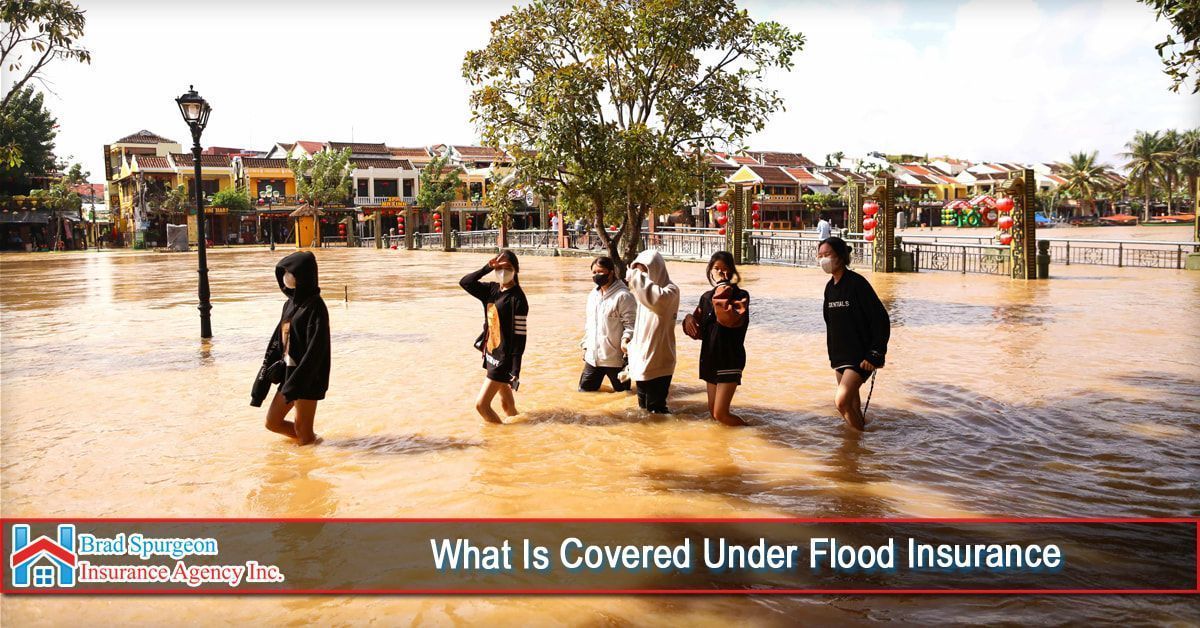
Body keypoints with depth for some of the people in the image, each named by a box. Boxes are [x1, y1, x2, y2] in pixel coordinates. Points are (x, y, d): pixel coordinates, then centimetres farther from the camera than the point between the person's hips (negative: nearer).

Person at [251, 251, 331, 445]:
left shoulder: (315, 306, -17)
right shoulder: (290, 304, 8)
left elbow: (315, 349, -21)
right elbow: (277, 340, 14)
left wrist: (295, 384, -22)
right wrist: (265, 373, 10)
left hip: (307, 379, -8)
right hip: (288, 374, 9)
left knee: (303, 431, 2)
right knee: (272, 422, 15)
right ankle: (311, 440, 31)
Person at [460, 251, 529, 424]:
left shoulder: (517, 298, -16)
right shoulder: (492, 290, 6)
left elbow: (520, 335, -18)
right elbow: (465, 283, 2)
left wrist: (515, 370, -20)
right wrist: (487, 268, -11)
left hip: (504, 359, -7)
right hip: (492, 354, 7)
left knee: (481, 404, -7)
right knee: (506, 402, 18)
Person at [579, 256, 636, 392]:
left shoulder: (623, 296, -12)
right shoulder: (593, 295, 13)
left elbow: (631, 323, -13)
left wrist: (626, 339, -28)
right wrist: (585, 345, 19)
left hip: (615, 358, -7)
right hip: (592, 357, 7)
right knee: (584, 391, 11)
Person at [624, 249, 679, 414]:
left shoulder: (670, 290, -12)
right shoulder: (643, 291, 11)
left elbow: (657, 298, -37)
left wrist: (636, 277, -28)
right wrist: (632, 348, 19)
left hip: (658, 363, -8)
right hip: (641, 360, 8)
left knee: (656, 411, -5)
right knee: (643, 408, 16)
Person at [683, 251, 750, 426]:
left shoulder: (740, 295, -10)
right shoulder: (706, 298, 7)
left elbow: (732, 321, -29)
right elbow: (699, 332, 13)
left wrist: (722, 295, -26)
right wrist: (689, 319, -7)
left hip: (730, 359, -6)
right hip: (710, 359, 6)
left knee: (720, 414, -9)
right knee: (713, 413, 11)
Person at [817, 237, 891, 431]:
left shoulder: (857, 283, -15)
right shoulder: (830, 287, 9)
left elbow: (881, 319, -16)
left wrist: (874, 355, -18)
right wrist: (832, 354, 18)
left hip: (861, 356, -8)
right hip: (839, 356, 8)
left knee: (842, 401, -17)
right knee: (851, 403, 15)